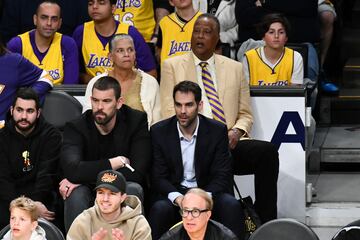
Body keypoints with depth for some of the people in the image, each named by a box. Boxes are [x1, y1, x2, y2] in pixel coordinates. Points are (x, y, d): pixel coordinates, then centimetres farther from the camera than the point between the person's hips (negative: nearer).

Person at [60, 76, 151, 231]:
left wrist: (86, 177, -21)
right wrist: (116, 163, -21)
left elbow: (137, 173, -18)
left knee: (133, 189, -32)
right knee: (76, 193, -33)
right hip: (88, 194, 0)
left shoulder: (137, 121, -7)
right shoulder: (75, 128, -8)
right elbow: (71, 170, -27)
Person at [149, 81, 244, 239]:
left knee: (231, 205, -29)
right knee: (160, 208, -33)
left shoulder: (217, 131, -2)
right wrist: (177, 197, -24)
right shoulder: (159, 132, -2)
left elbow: (222, 175, -5)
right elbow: (158, 177, -3)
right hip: (173, 192, 0)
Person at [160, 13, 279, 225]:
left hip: (229, 143, 3)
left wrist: (236, 132, -5)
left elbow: (245, 114, 19)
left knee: (268, 151, -28)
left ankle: (265, 225, -22)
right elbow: (170, 112, 3)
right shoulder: (172, 66, 12)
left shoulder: (235, 68, 19)